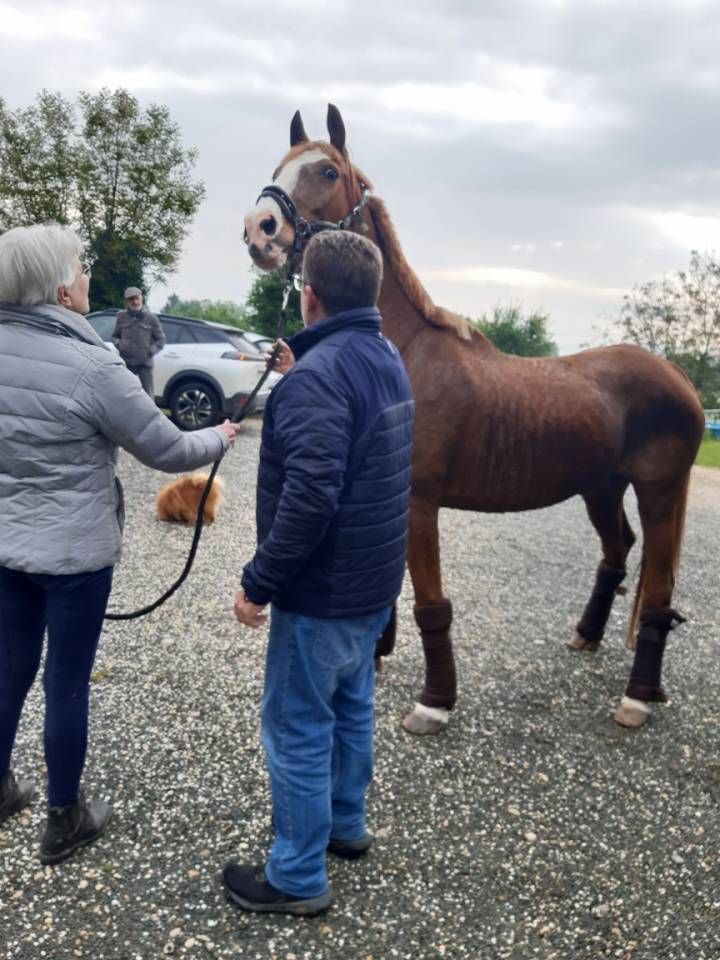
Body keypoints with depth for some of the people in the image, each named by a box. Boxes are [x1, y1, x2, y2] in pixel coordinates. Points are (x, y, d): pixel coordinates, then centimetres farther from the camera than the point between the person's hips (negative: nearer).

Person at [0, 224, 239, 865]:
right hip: (74, 550, -6)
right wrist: (220, 438, 6)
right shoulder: (91, 366, -21)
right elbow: (167, 452, -13)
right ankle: (64, 821, 26)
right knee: (67, 684, 8)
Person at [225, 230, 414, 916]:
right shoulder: (386, 357, 6)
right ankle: (344, 822, 41)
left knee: (297, 728, 5)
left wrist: (258, 582, -20)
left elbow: (309, 498, -31)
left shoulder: (318, 375, -24)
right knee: (349, 706, 23)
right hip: (373, 582, 9)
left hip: (322, 590, -9)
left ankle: (297, 877, 20)